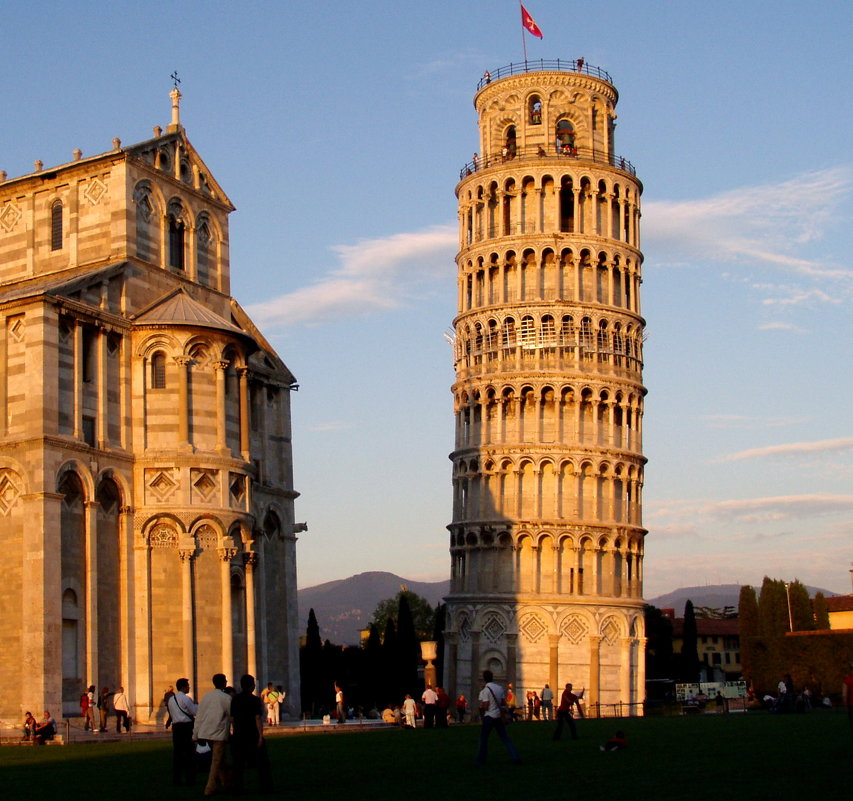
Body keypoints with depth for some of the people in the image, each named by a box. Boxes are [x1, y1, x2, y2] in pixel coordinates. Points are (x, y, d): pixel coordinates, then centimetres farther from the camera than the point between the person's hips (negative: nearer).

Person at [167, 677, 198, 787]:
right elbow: (196, 712, -9)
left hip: (176, 726, 6)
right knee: (189, 753, 1)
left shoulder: (171, 699, 9)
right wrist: (196, 704, 8)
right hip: (187, 726, -6)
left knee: (177, 753, 9)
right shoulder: (186, 699, -13)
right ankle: (190, 779, 2)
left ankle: (176, 780, 11)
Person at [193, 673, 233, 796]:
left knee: (220, 759, 20)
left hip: (205, 733, 6)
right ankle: (209, 788, -2)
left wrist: (195, 734, 14)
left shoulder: (207, 697, 7)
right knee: (216, 762, 0)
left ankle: (225, 783, 29)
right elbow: (232, 716, -1)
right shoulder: (227, 698, -8)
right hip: (219, 734, -6)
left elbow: (199, 716, 9)